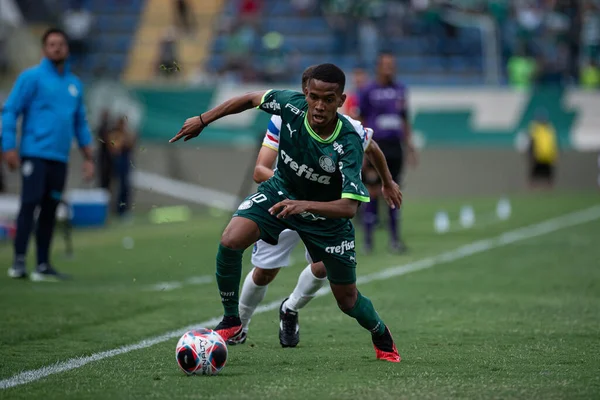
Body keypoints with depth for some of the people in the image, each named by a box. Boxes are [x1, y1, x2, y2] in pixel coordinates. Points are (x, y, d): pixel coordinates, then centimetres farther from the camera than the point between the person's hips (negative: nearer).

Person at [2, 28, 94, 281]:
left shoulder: (75, 84, 16)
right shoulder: (32, 77, -1)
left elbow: (80, 123, 22)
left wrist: (88, 157, 16)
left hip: (60, 158, 5)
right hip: (35, 154, -5)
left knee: (49, 211, 6)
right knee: (30, 204, -11)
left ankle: (43, 265, 9)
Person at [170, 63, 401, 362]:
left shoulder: (349, 143, -34)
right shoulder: (293, 105, -25)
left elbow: (349, 206, -38)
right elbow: (250, 99, -4)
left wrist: (305, 205, -53)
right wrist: (202, 120, -1)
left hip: (326, 212, -2)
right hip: (281, 190, 2)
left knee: (348, 300, 5)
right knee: (230, 241, -25)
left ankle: (382, 338, 40)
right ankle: (231, 323, -4)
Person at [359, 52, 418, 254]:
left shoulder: (400, 90, 12)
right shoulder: (368, 92, -1)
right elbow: (362, 122, -1)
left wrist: (409, 146, 13)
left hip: (395, 146, 4)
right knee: (373, 193, -3)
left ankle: (395, 238, 7)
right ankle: (368, 239, 4)